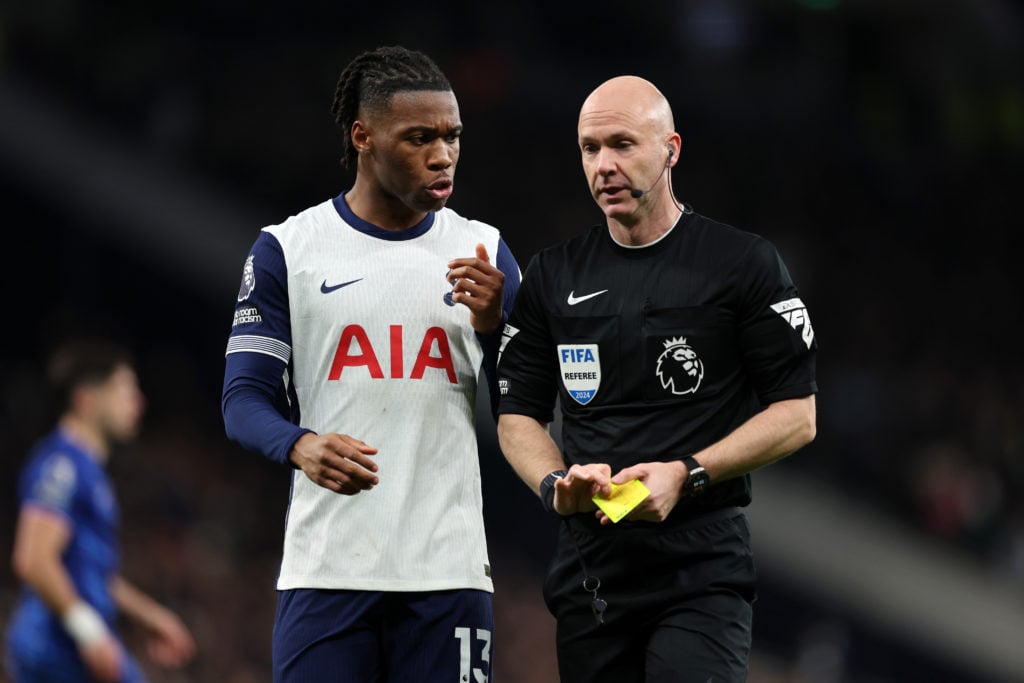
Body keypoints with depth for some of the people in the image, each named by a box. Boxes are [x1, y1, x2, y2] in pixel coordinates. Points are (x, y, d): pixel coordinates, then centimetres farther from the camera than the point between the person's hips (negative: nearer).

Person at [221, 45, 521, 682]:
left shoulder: (484, 253, 10)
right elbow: (244, 401, 0)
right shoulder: (286, 251, 4)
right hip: (327, 572, -2)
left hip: (448, 572, 2)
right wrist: (301, 446, -21)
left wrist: (491, 325, -8)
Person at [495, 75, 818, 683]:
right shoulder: (553, 276, 12)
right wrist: (554, 485, -6)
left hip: (701, 568, -4)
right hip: (590, 560, 4)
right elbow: (519, 412, 16)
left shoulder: (743, 263, 0)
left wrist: (686, 474, -13)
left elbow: (797, 416, -1)